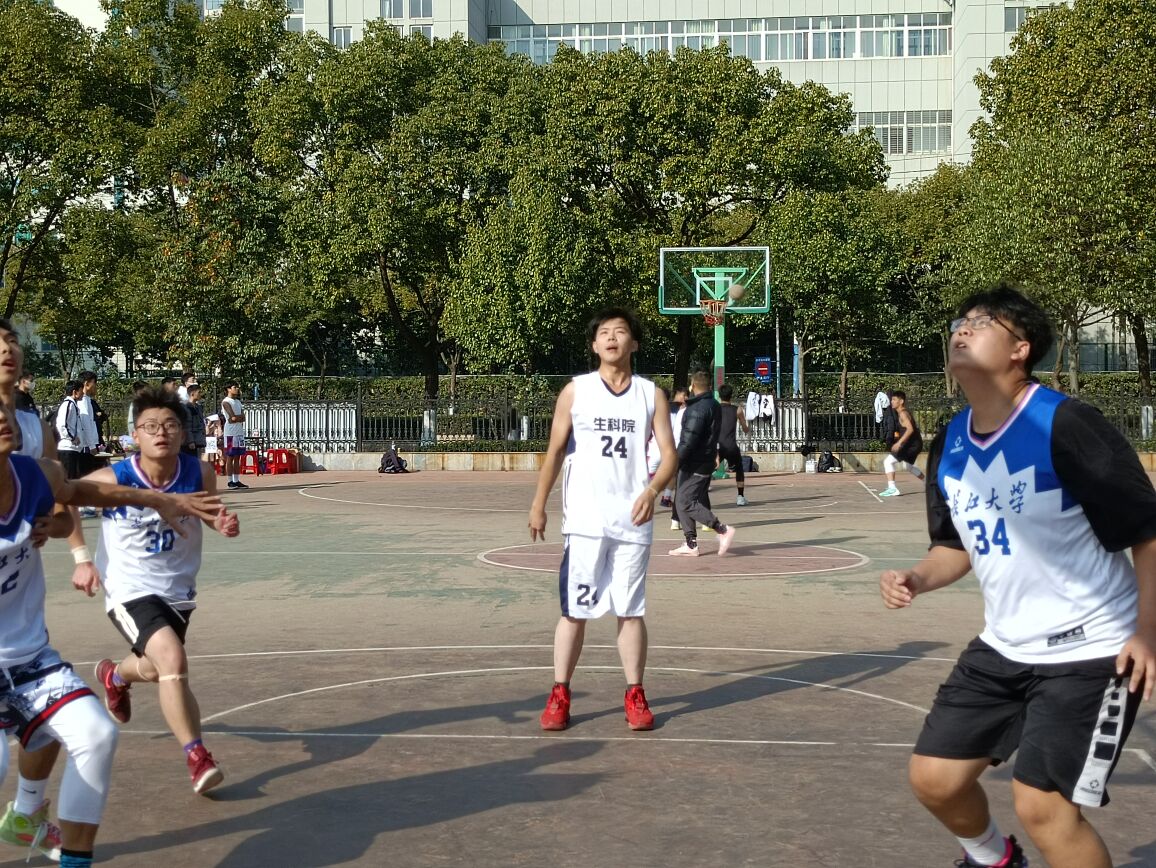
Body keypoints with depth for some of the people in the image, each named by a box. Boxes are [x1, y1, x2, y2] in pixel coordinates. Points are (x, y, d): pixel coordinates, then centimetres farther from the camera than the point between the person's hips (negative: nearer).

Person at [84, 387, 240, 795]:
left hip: (177, 589, 5)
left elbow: (209, 511, 4)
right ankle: (197, 758, -20)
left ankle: (115, 675, 63)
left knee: (154, 670, 26)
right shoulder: (111, 480, -23)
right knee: (172, 659, -29)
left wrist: (222, 524, -19)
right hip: (130, 590, -5)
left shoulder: (199, 473, -15)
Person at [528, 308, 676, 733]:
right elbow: (556, 450, 7)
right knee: (574, 609, 2)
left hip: (632, 519, 1)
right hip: (583, 520, -1)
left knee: (631, 610, 6)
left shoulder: (651, 395, 4)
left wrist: (652, 490, -19)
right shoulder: (575, 391, 3)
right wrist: (539, 504, 4)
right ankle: (559, 695, 11)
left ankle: (635, 695, 16)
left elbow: (669, 454, 0)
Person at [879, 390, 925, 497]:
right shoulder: (904, 412, 14)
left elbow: (910, 429, -29)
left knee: (888, 461, -15)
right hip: (914, 444, 10)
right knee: (908, 466, 31)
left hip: (911, 444, -10)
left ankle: (892, 488, -22)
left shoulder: (903, 413, -16)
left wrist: (899, 442, -34)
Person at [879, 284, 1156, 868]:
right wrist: (917, 579, -4)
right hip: (1004, 647, 7)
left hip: (1090, 651, -7)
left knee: (1043, 806, -12)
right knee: (934, 778, 10)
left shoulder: (1065, 425, -21)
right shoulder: (949, 446, 2)